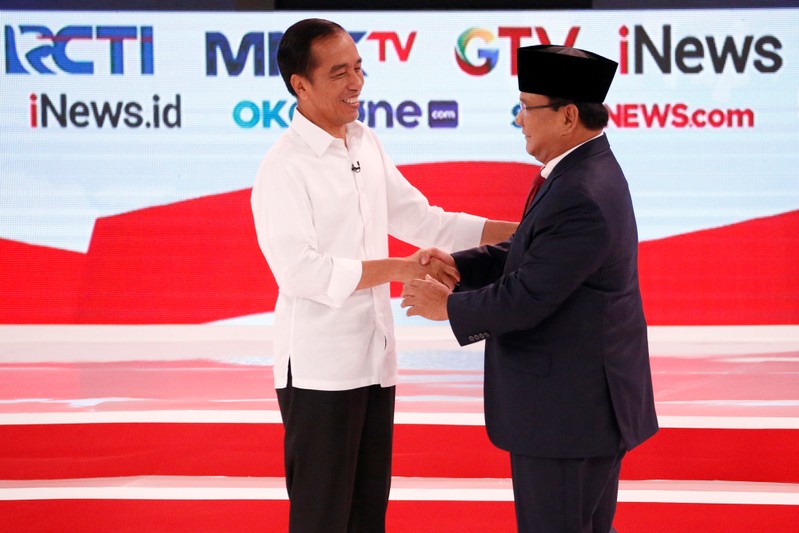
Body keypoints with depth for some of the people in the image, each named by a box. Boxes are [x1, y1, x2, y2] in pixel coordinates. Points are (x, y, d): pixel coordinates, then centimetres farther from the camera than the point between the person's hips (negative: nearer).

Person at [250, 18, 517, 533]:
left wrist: (518, 232, 7)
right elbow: (302, 271, -21)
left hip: (374, 357, 7)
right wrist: (397, 268, -20)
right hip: (319, 368, -7)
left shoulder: (366, 144, 8)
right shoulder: (284, 167, -15)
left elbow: (420, 219, 14)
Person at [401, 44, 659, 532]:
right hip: (587, 399, 10)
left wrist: (448, 307, -8)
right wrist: (459, 264, 3)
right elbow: (536, 254, 15)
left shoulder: (581, 197, -26)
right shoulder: (587, 169, 7)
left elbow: (523, 299, -24)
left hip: (568, 409, -10)